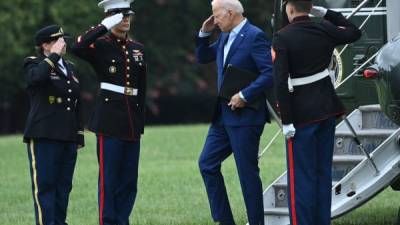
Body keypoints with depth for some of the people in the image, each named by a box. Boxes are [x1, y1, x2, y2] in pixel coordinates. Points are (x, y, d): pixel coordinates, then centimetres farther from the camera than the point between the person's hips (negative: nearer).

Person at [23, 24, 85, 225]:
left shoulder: (69, 68, 19)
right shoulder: (33, 64, 0)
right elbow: (37, 76, -27)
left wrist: (80, 136, 18)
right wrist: (54, 55, -17)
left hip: (68, 139, 6)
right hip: (43, 137, -6)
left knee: (63, 186, 7)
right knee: (44, 185, -7)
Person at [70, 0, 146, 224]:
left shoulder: (138, 49, 15)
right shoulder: (100, 45, -3)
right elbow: (77, 48, -26)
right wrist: (105, 26, -21)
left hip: (132, 120, 6)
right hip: (109, 119, -6)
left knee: (129, 180, 7)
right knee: (109, 179, -5)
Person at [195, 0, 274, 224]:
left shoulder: (255, 36, -14)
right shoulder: (225, 37, 12)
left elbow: (270, 73, -20)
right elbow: (203, 57, 23)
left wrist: (244, 95, -21)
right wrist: (204, 33, 9)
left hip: (245, 116, -9)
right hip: (223, 115, 9)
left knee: (248, 172, -3)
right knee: (207, 163, 9)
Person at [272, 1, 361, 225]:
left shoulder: (282, 38, -13)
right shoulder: (325, 29, 1)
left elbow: (281, 82, -19)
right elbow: (355, 32, 22)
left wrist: (286, 121, -14)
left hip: (302, 112, -5)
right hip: (328, 107, 6)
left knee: (301, 176, -1)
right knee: (323, 171, 12)